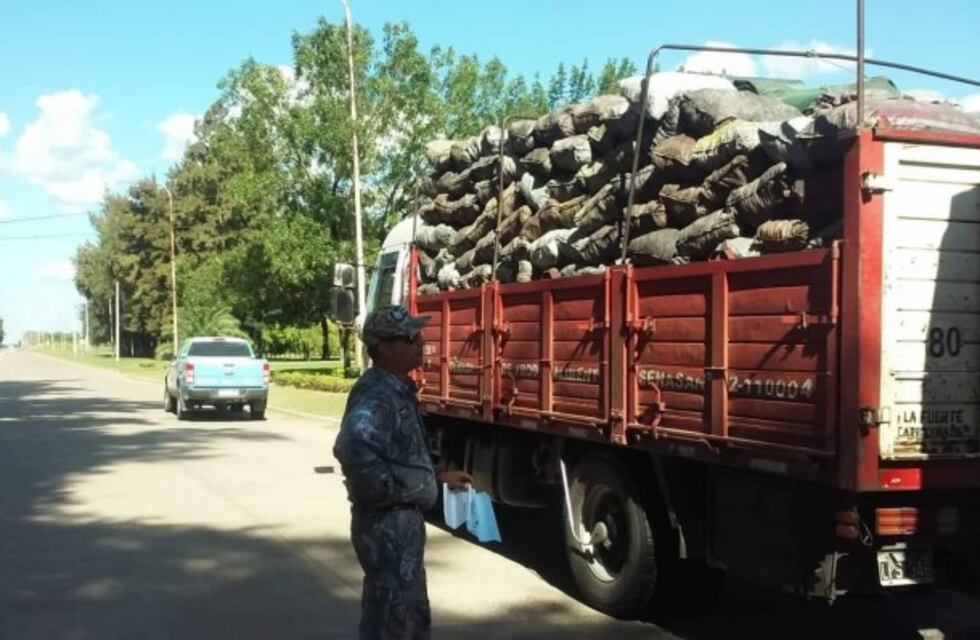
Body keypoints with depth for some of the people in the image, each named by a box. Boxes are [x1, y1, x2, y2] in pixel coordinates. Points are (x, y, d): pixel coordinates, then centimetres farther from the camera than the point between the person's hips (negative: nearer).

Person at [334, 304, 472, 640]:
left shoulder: (397, 390, 10)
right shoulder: (376, 396, -22)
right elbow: (353, 451, -40)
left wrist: (439, 477, 15)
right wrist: (408, 489, -27)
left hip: (403, 522, 10)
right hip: (386, 525, -10)